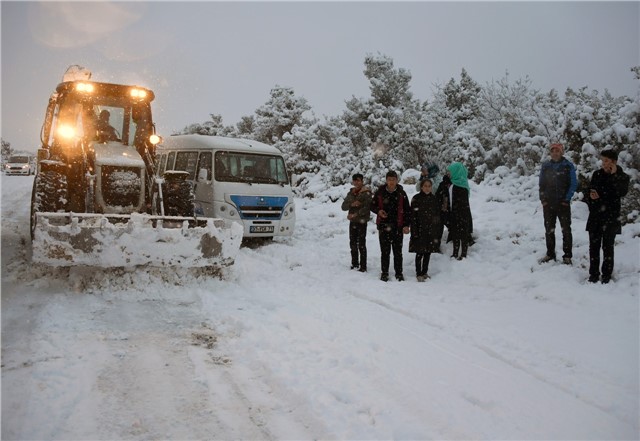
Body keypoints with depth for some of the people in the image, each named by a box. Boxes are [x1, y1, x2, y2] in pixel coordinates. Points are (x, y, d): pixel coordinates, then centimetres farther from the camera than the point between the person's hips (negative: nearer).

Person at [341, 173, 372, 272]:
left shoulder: (366, 193, -7)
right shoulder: (351, 193, 10)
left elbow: (367, 208, -17)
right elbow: (344, 206, 3)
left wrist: (355, 214, -20)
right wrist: (352, 204, -16)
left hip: (362, 221, -6)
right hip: (352, 221, 6)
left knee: (361, 244, -4)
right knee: (353, 243, 13)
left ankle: (363, 267, 1)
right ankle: (355, 264, 25)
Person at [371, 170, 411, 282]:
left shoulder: (401, 193, 1)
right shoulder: (380, 192, 0)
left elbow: (407, 210, 5)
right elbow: (372, 205, 12)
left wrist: (407, 225, -3)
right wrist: (378, 211, -10)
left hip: (398, 226, 0)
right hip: (383, 225, 0)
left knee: (398, 251, 6)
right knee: (385, 251, 5)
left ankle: (399, 272, 17)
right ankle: (384, 273, 16)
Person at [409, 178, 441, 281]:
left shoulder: (434, 199, 8)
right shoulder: (416, 199, -5)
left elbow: (437, 216, 12)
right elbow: (413, 216, -8)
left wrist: (437, 230, 7)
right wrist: (414, 232, -13)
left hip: (431, 231, 4)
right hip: (420, 230, -4)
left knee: (428, 253, 10)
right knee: (420, 253, -2)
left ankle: (424, 272, 22)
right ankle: (419, 274, 7)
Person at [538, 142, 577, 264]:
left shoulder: (568, 166, -3)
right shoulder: (545, 166, 6)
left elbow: (573, 184, -3)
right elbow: (541, 184, 10)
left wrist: (567, 199, -10)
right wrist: (543, 199, 0)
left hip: (563, 203, -3)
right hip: (548, 203, 3)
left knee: (566, 230, 2)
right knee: (549, 229, 10)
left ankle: (567, 256, 9)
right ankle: (550, 253, 20)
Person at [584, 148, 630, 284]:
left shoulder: (622, 177, -2)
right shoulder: (597, 174, 7)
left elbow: (622, 192, -20)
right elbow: (590, 191, 15)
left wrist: (614, 176, -19)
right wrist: (591, 196, -8)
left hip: (611, 217, -3)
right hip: (595, 216, 3)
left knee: (607, 247, 1)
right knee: (594, 246, 4)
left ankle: (606, 275, 11)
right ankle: (593, 274, 12)